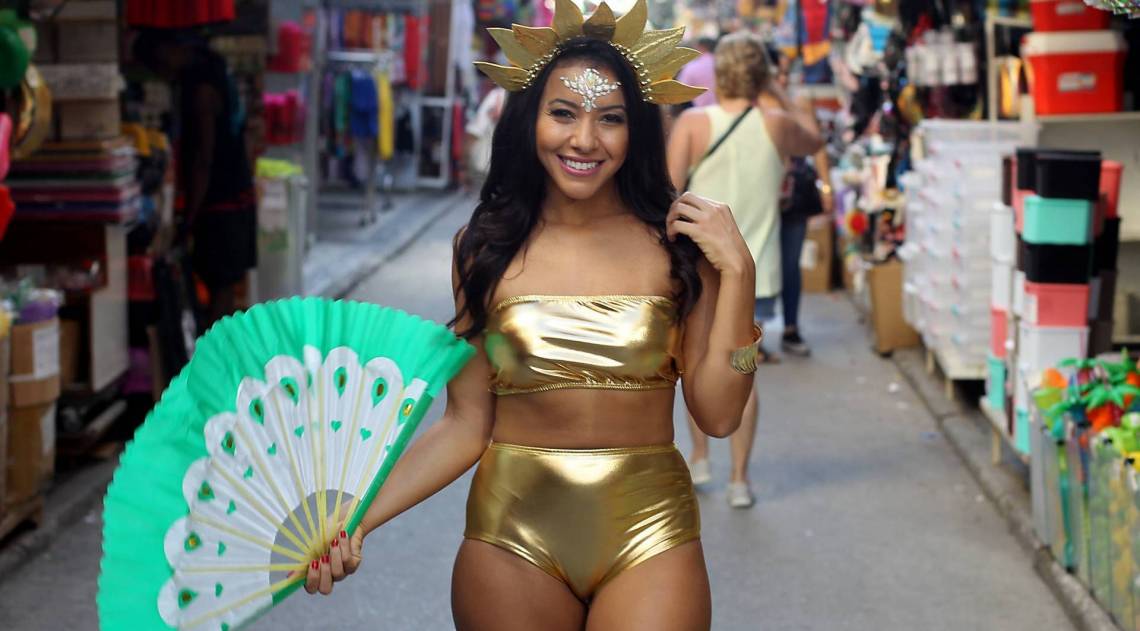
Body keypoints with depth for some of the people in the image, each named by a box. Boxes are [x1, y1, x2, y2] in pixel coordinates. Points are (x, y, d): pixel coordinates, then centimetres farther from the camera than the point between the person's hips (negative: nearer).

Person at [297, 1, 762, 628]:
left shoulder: (678, 241, -3)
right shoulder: (483, 247, 0)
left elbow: (717, 415, -4)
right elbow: (467, 425, 1)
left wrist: (737, 272, -11)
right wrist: (360, 512, -10)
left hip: (648, 535, -1)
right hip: (512, 535, 1)